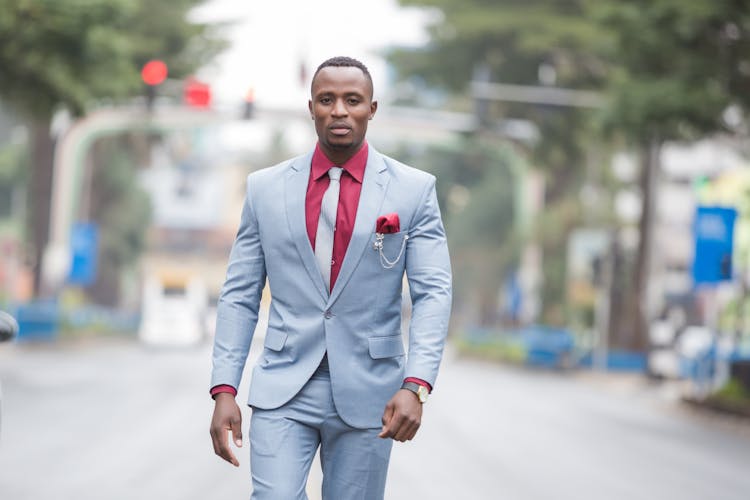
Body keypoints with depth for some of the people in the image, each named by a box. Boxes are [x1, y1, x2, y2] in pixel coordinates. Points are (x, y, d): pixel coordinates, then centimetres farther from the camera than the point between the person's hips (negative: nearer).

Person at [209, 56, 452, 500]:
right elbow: (240, 296, 7)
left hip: (367, 395, 0)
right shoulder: (265, 189, 6)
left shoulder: (414, 189, 1)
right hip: (283, 391, 0)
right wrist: (224, 389, -3)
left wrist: (415, 385, -19)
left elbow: (434, 293, -5)